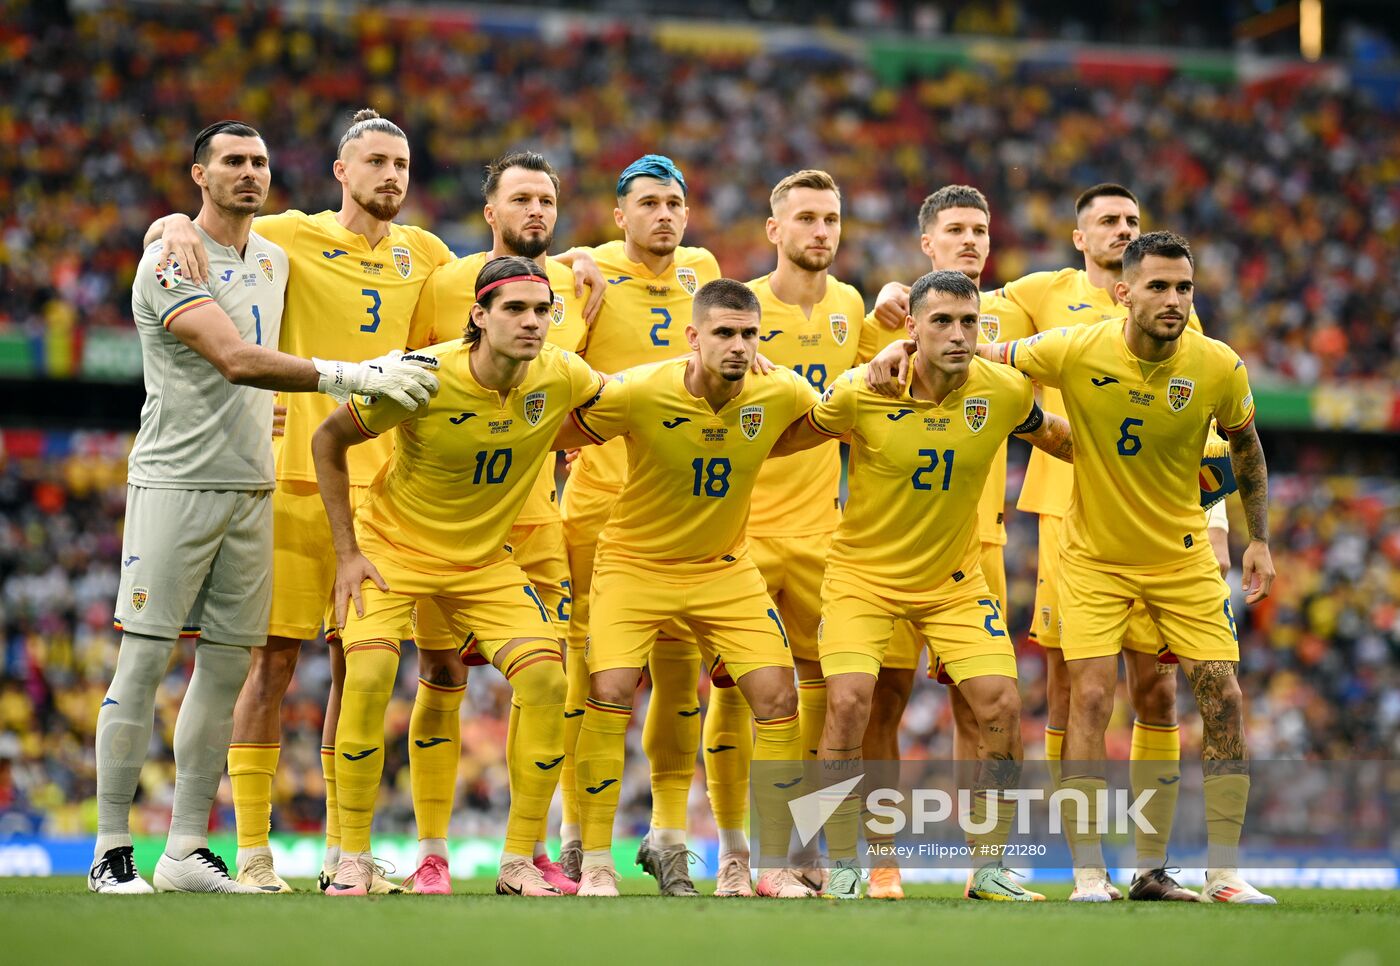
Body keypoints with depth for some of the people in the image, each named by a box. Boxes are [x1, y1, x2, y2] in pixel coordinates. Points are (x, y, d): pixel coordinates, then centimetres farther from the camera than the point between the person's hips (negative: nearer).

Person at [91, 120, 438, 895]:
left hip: (252, 485, 7)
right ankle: (112, 851, -2)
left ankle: (187, 850, 10)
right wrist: (354, 377, -29)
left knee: (227, 667, 5)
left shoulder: (274, 260, 15)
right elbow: (236, 360, -24)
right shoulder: (171, 263, -11)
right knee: (144, 660, -6)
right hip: (174, 482, -7)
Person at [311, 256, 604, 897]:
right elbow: (327, 441, -10)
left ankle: (519, 862, -2)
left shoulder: (561, 378, -14)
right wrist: (346, 552, -11)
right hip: (393, 547, -3)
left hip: (485, 561, 4)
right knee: (368, 675, -25)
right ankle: (353, 860, -10)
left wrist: (545, 444, -1)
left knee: (547, 679, -14)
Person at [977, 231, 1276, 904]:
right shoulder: (1075, 353, -19)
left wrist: (1258, 538, 9)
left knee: (1223, 698, -4)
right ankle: (1088, 875, -5)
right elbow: (984, 356, -3)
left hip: (1182, 556, 2)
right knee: (1090, 698, -13)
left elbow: (1245, 445, 7)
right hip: (1094, 557, -2)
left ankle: (1224, 872, 5)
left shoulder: (1219, 368, -13)